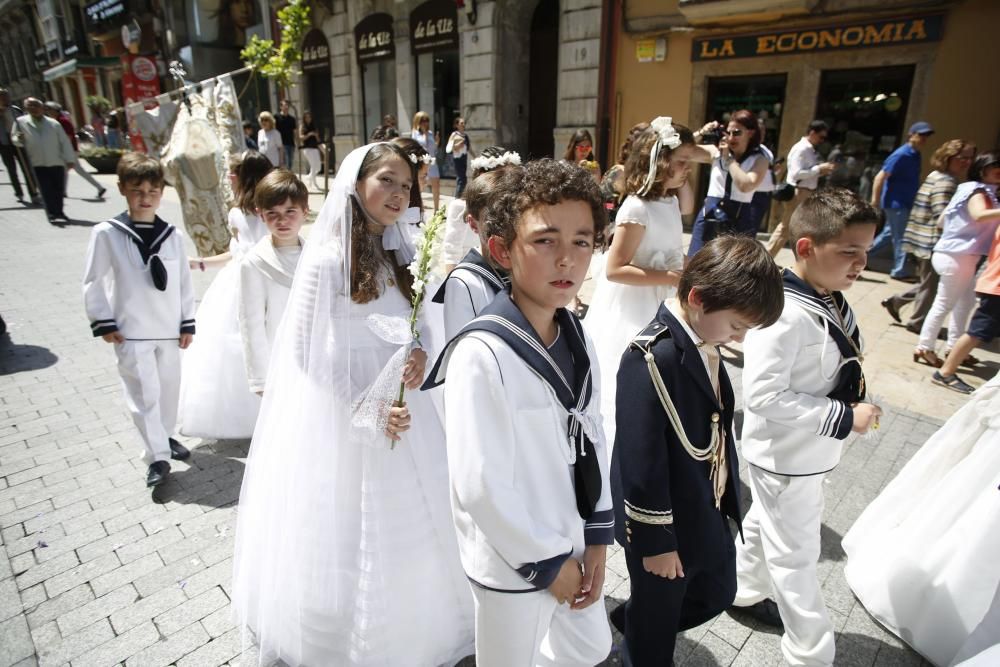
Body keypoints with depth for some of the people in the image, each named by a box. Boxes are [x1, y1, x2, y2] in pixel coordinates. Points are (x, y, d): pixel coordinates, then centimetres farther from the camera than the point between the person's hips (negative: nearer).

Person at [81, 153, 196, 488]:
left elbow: (184, 282, 4)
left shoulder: (173, 235, -1)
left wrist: (188, 323, 4)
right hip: (131, 333, -3)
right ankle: (158, 457, 5)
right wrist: (104, 323, -5)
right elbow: (93, 282, -3)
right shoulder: (107, 233, -8)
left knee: (169, 387, 16)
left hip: (169, 329, 3)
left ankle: (165, 437, 36)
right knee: (144, 394, -3)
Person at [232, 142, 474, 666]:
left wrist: (418, 354, -10)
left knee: (408, 536, 19)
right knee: (354, 544, 11)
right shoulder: (326, 261, -15)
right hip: (345, 421, -6)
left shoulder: (400, 258, 5)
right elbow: (309, 355, -13)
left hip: (403, 414, 6)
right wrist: (369, 412, -16)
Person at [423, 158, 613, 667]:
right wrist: (546, 561, -14)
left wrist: (596, 538, 2)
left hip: (573, 546, 7)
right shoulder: (481, 355, -29)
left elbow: (591, 439, 3)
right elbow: (479, 486, -26)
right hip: (515, 562, -6)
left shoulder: (576, 340, -4)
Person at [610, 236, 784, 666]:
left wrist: (726, 495, 17)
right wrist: (655, 539, -17)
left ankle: (629, 620, 49)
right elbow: (642, 462, -26)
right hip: (667, 521, -8)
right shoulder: (653, 358, -31)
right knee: (655, 626, 17)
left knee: (717, 594, 28)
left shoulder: (705, 341, -3)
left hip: (707, 512, 8)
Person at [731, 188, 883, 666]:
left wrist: (856, 405, -1)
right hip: (785, 456, -9)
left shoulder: (833, 302, -1)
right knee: (795, 556, 10)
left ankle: (744, 590, 50)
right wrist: (844, 418, -26)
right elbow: (762, 396, -31)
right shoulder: (784, 314, -30)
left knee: (765, 525, 27)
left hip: (810, 451, 9)